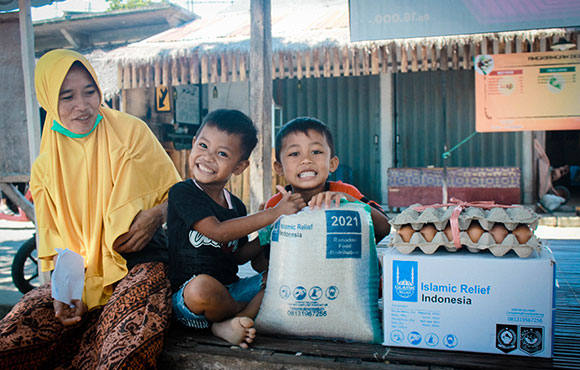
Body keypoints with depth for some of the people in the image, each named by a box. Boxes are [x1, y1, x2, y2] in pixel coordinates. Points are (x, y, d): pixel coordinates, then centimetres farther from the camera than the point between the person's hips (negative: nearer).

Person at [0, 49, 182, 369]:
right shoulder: (45, 167, 11)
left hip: (139, 262, -4)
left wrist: (155, 215, -19)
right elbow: (55, 241, 11)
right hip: (82, 275, 4)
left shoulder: (131, 132, 0)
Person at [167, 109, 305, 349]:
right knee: (202, 286, -38)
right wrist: (274, 213, -19)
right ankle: (255, 311, -7)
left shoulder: (237, 206, 9)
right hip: (186, 292, -6)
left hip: (230, 290, 6)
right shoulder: (181, 193, -9)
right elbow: (218, 232, -20)